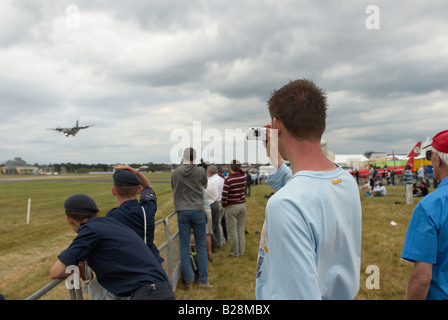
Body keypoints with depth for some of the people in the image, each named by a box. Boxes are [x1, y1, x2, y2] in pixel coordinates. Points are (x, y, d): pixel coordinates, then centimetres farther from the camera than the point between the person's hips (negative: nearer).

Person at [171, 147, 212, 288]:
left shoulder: (175, 173, -3)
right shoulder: (200, 171, -5)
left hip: (182, 212, 1)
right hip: (198, 210, -1)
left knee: (184, 247, 8)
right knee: (201, 246, 8)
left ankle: (188, 279, 10)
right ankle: (203, 280, 11)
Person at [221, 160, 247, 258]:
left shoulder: (228, 180, -17)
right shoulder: (243, 177, -3)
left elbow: (224, 195, -15)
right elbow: (242, 171, 24)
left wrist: (224, 205, 1)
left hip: (231, 207, -5)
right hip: (242, 205, 5)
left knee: (232, 231, 4)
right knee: (241, 230, 13)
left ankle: (235, 253, 12)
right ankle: (241, 251, 19)